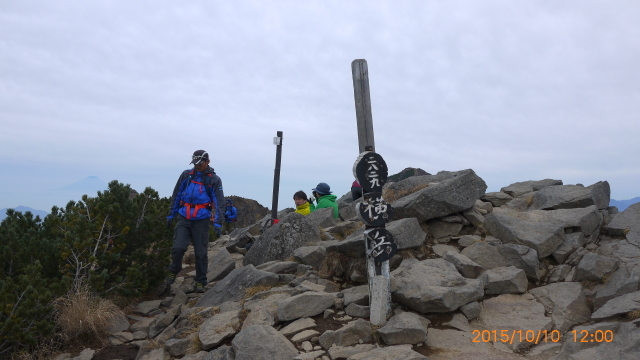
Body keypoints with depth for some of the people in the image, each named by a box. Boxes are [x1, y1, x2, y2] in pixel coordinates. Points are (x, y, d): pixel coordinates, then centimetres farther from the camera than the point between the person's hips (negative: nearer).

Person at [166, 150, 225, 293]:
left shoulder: (214, 179, 1)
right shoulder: (186, 175, 8)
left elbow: (219, 203, -2)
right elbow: (176, 196, 15)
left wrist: (218, 223, -9)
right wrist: (171, 215, 13)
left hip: (201, 220, -2)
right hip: (184, 218, 2)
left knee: (201, 252, 2)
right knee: (178, 247, -10)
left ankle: (200, 282, 16)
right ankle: (173, 272, 19)